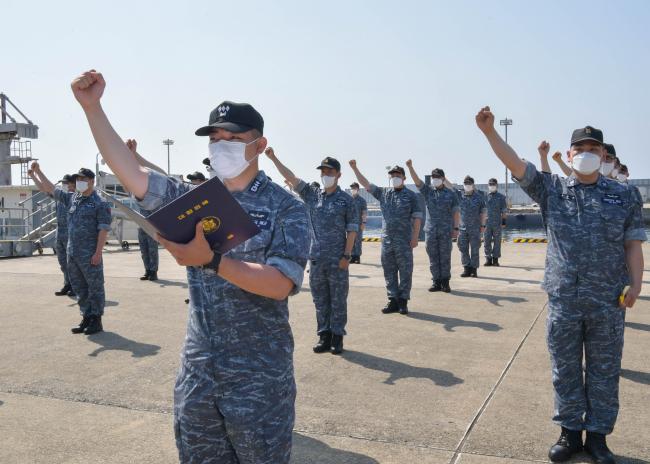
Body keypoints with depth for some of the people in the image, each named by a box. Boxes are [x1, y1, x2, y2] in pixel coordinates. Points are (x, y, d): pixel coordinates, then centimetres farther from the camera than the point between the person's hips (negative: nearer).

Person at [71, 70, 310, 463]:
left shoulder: (285, 207, -8)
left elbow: (281, 283, -19)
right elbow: (132, 173, 0)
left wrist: (212, 261, -28)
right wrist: (92, 107, -5)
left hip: (260, 378, -4)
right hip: (197, 373, 5)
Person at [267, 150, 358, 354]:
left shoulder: (346, 200, -2)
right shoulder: (312, 194, 7)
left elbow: (352, 230, -4)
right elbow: (290, 177, 2)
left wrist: (346, 255, -10)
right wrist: (274, 158, -5)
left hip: (337, 260, -3)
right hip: (316, 258, 4)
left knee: (338, 300, 4)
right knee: (320, 299, 10)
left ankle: (337, 337, 14)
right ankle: (324, 336, 20)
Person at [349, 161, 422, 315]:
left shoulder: (411, 195, 0)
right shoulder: (383, 193, 11)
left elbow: (417, 217, -3)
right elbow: (366, 184, 11)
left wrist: (415, 237, -10)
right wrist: (355, 168, 4)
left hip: (404, 240, -4)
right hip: (386, 239, 4)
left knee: (405, 271, 0)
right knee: (389, 272, 7)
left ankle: (403, 301, 8)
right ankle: (393, 301, 15)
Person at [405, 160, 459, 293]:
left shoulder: (450, 194, 5)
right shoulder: (427, 191, 8)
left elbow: (456, 212, 4)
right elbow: (417, 180, -6)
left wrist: (456, 228, -4)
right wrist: (410, 167, -21)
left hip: (446, 231, -2)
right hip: (430, 231, 2)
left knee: (445, 257, 2)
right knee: (433, 258, 5)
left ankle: (445, 283, 9)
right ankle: (436, 282, 12)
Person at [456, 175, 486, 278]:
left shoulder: (479, 197, 0)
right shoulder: (459, 195, 4)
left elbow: (483, 212, 3)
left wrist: (483, 225, 0)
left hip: (475, 228, -2)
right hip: (462, 227, 2)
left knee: (474, 250, 2)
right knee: (463, 249, 4)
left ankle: (474, 269, 9)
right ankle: (466, 269, 13)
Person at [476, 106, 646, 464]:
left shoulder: (622, 195, 5)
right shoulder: (552, 190, 5)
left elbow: (633, 245, 4)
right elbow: (516, 165, -5)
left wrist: (635, 285, -8)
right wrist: (490, 132, -16)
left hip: (608, 301, 0)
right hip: (563, 300, 0)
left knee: (604, 370, 10)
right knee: (565, 370, 10)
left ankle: (597, 434, 24)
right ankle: (570, 431, 25)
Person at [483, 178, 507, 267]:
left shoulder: (501, 197, 5)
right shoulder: (485, 197, 9)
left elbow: (504, 211, 4)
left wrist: (504, 222, -3)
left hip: (497, 223, -1)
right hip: (487, 223, 1)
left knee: (497, 242, 2)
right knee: (487, 241, 0)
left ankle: (495, 259, 8)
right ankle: (488, 259, 7)